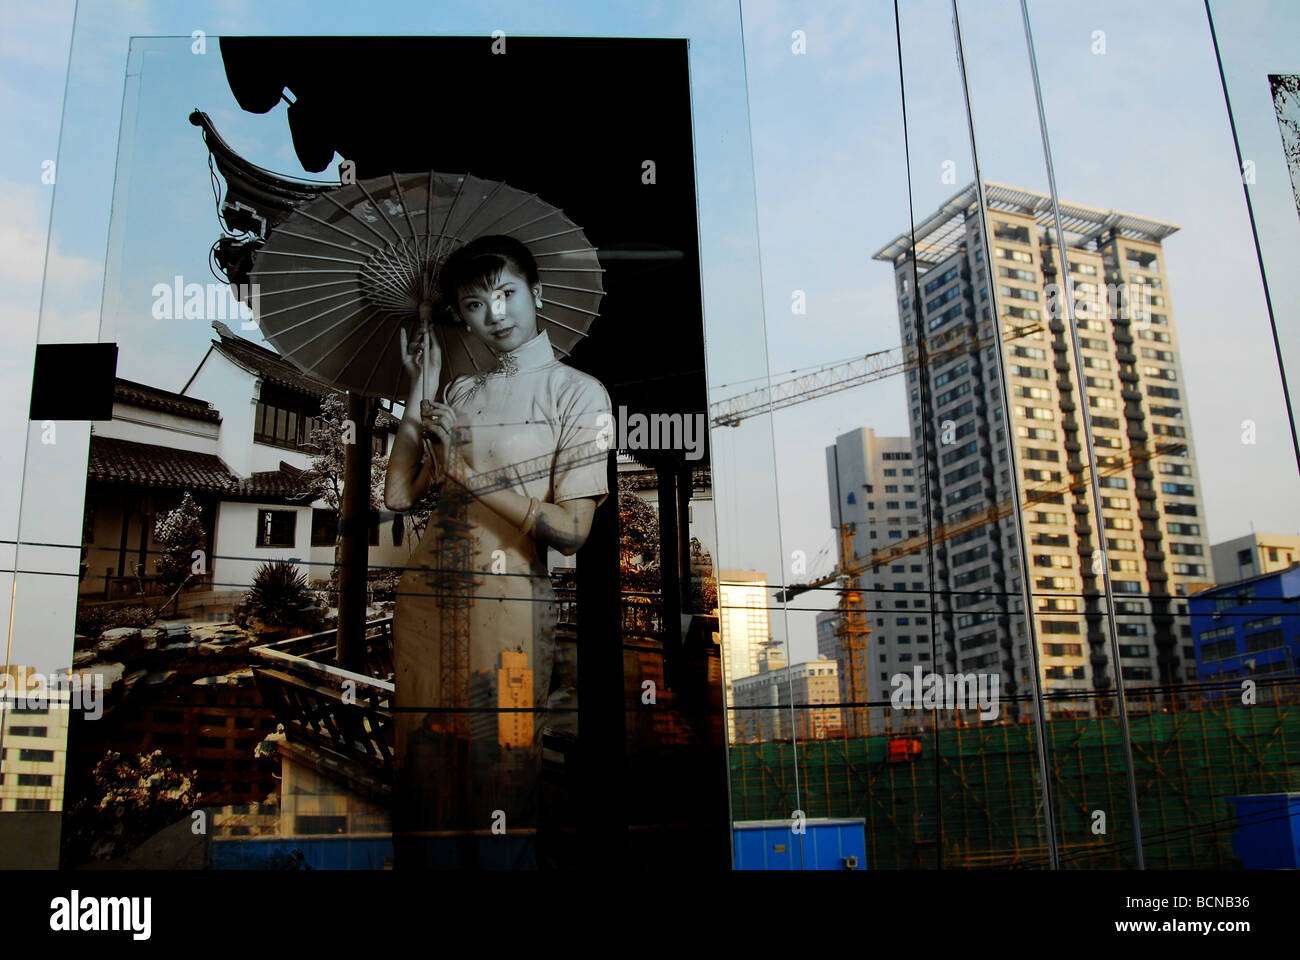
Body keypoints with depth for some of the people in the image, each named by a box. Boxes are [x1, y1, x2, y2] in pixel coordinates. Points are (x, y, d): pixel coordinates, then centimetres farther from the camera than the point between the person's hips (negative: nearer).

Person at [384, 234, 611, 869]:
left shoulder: (577, 391, -2)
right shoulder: (459, 394, 13)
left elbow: (571, 530, -10)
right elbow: (397, 494, 5)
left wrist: (470, 476, -12)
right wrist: (418, 389, 6)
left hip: (508, 604, -5)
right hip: (425, 596, 5)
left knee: (500, 780, 3)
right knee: (425, 771, 11)